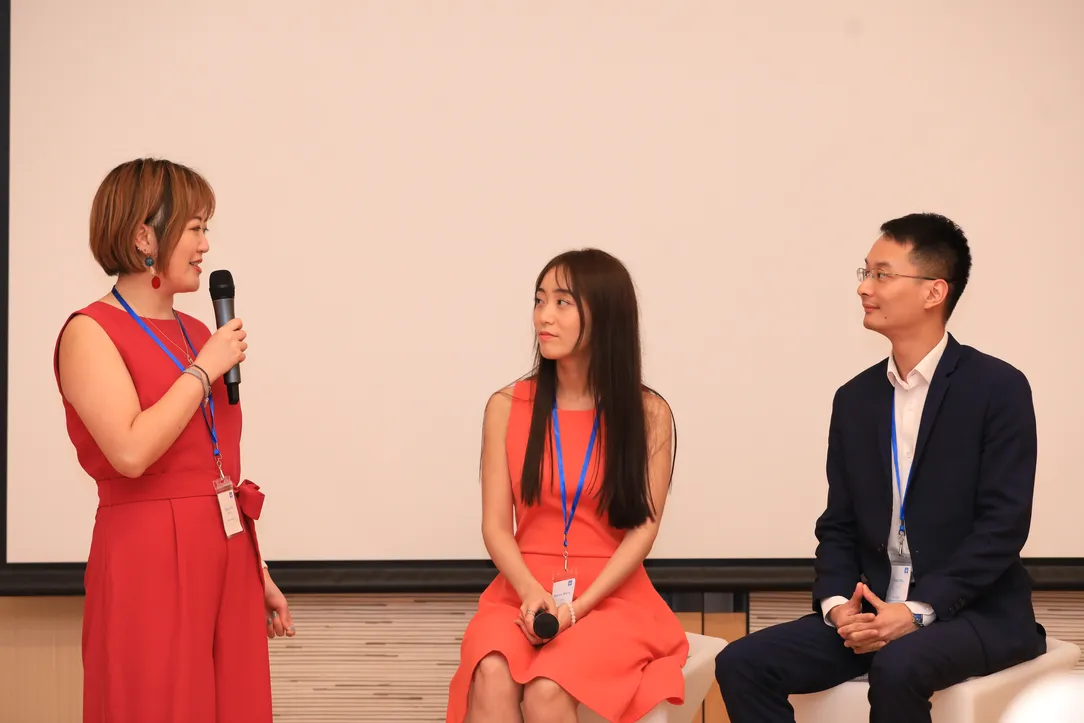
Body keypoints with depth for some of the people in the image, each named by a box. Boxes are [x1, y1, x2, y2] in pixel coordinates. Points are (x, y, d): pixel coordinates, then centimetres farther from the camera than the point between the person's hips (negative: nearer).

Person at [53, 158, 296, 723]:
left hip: (228, 556, 7)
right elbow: (132, 453, -21)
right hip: (150, 563, -7)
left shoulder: (198, 334, 14)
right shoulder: (91, 332, -7)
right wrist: (205, 370, -12)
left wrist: (257, 572, 16)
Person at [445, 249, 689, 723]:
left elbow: (643, 528, -5)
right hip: (523, 592, 2)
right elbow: (496, 526, 2)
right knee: (491, 679, -31)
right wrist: (532, 594, -18)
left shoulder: (648, 414, 1)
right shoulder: (507, 407, 5)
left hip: (611, 598, -2)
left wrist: (576, 608, -17)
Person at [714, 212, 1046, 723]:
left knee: (897, 667, -37)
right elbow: (838, 525, 11)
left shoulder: (998, 388, -6)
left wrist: (919, 611, -21)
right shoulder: (856, 399, 11)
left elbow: (1003, 524, -13)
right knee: (742, 663, -14)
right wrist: (838, 603, -10)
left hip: (977, 613, -6)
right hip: (874, 610, 6)